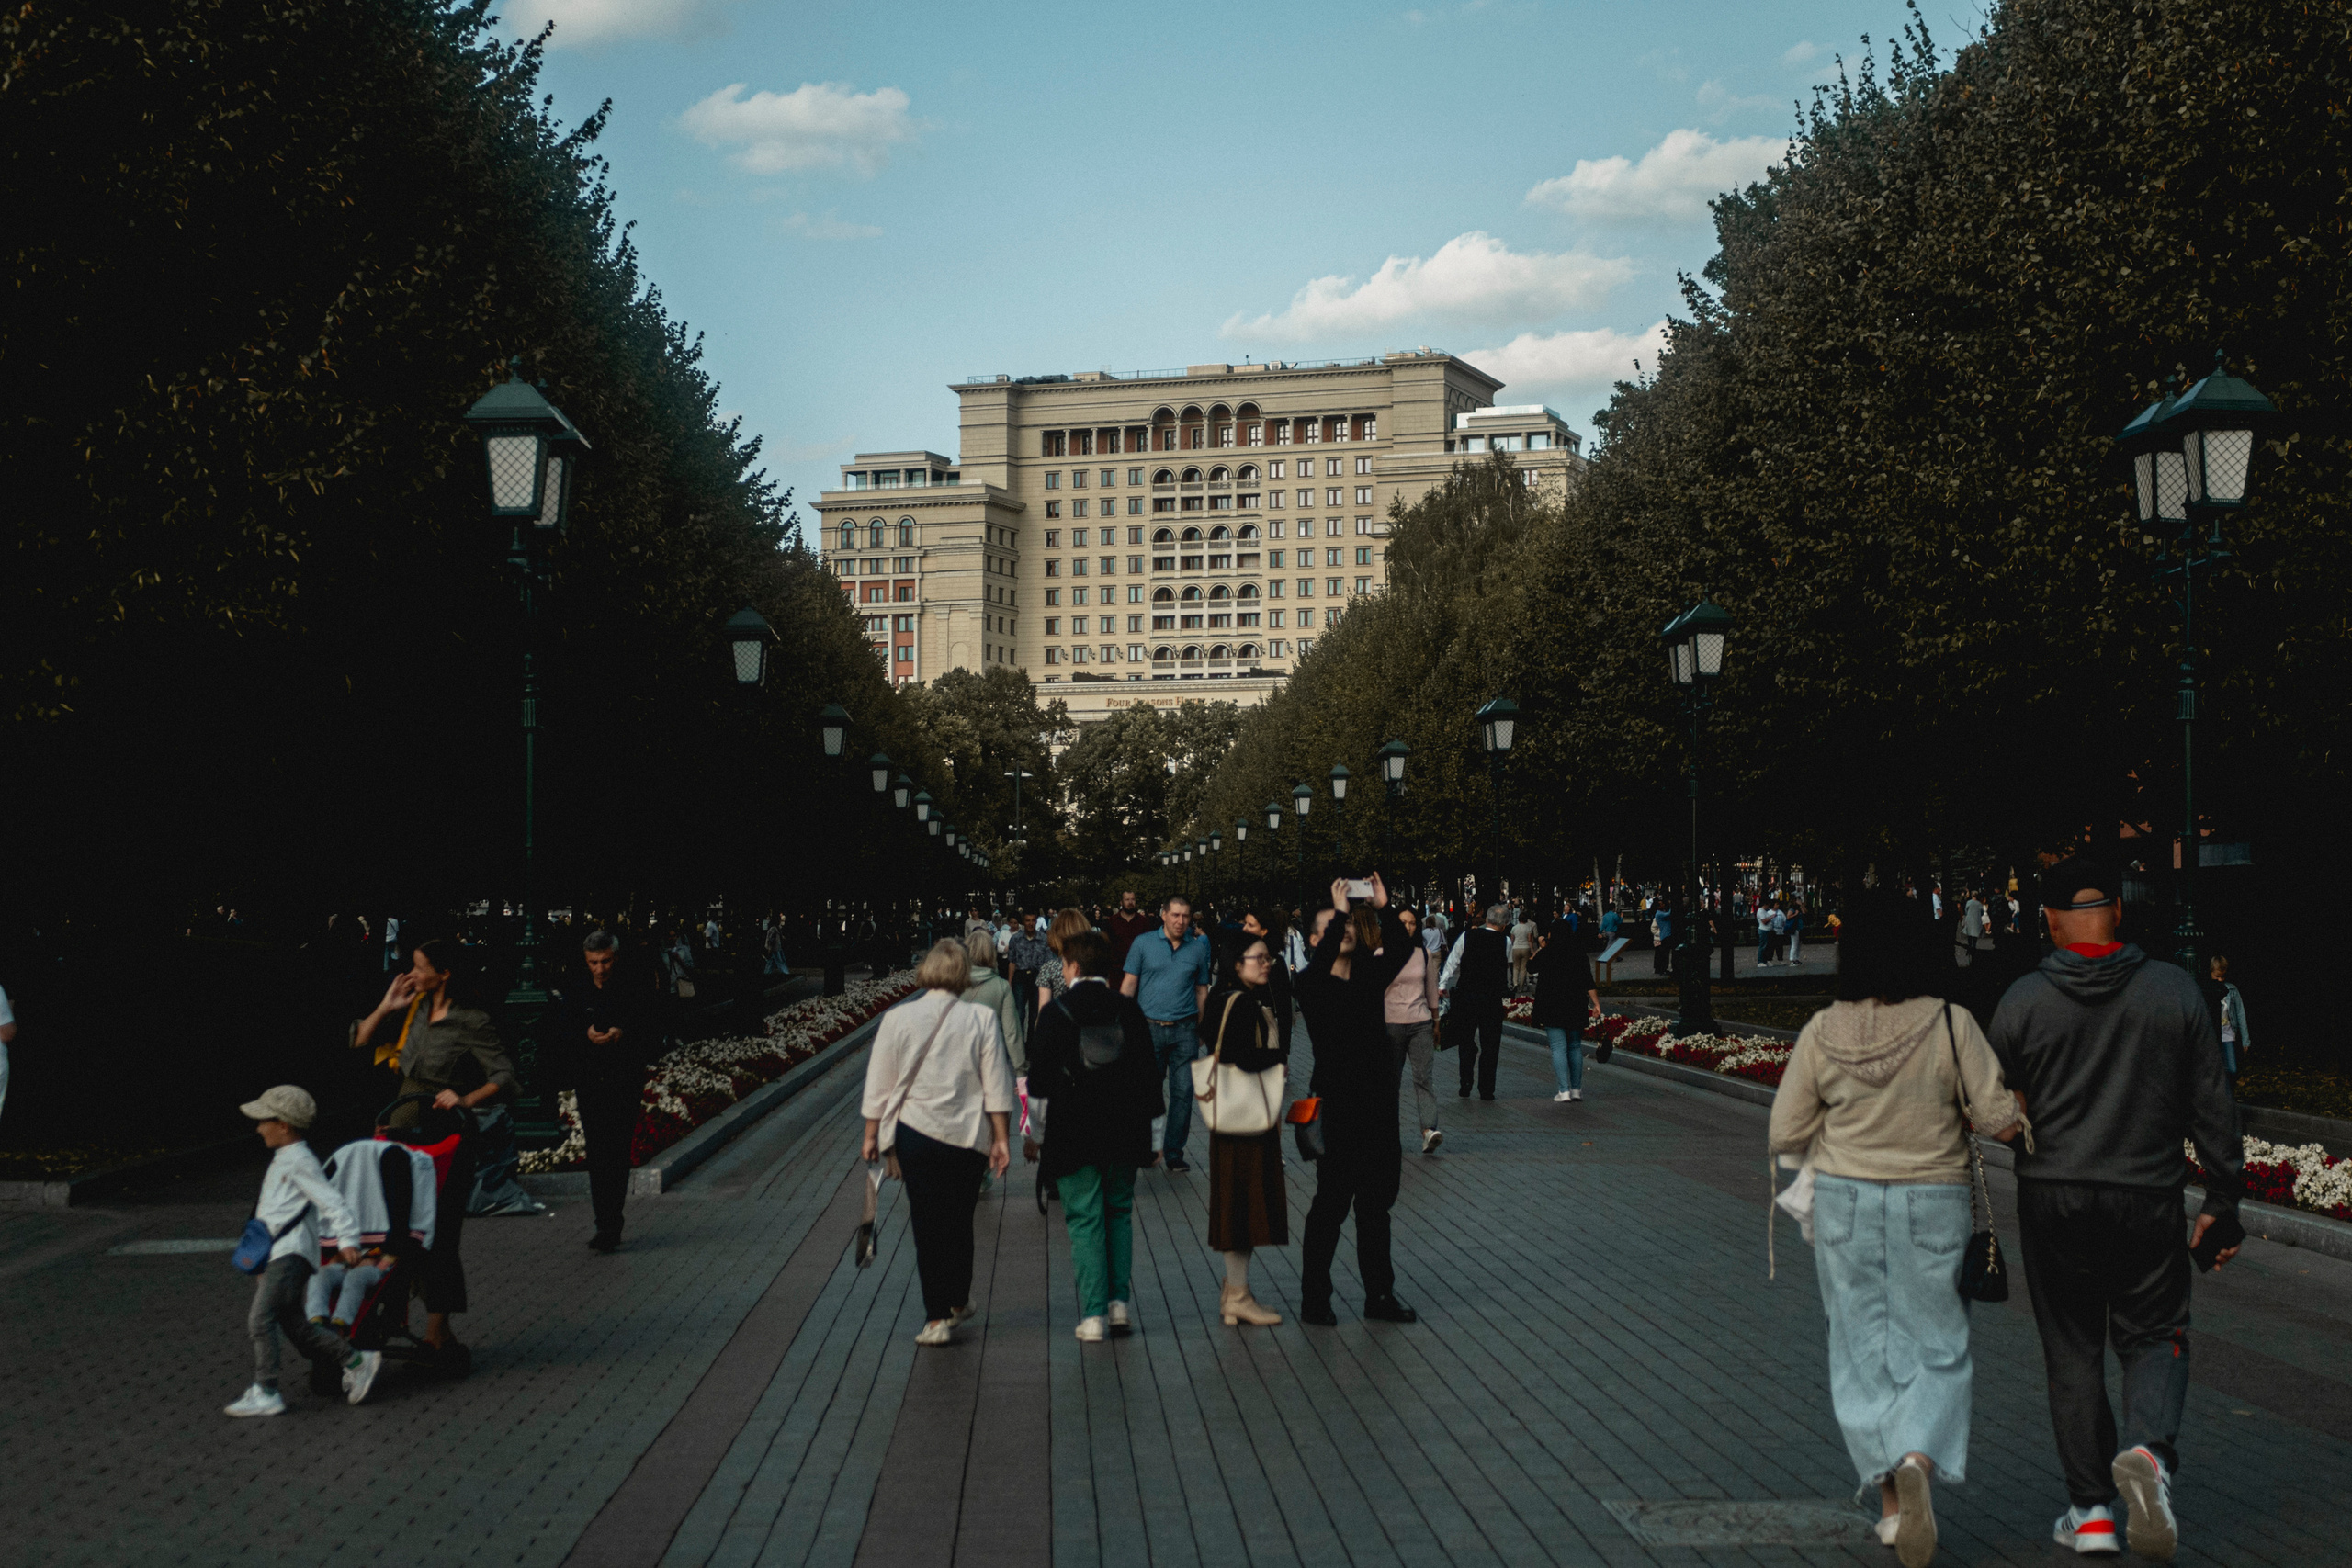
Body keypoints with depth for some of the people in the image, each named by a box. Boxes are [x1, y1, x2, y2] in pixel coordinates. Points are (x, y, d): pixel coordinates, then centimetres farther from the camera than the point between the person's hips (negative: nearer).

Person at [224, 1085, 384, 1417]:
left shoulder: (299, 1161, -11)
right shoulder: (284, 1160, 20)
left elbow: (331, 1200, -18)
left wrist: (348, 1240, -26)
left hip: (290, 1254, -10)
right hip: (274, 1255, 10)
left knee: (261, 1317, -16)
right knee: (291, 1321, 8)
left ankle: (265, 1392, -14)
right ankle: (356, 1361, 13)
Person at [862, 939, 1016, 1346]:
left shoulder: (898, 1018, -6)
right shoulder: (981, 1019, -5)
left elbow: (879, 1085, -1)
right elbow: (997, 1087, -2)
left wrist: (872, 1134, 9)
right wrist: (1001, 1138, 5)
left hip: (915, 1132, -1)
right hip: (967, 1137, 1)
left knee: (926, 1224, 6)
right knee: (959, 1221, 18)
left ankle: (938, 1317, 4)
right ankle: (958, 1301, 31)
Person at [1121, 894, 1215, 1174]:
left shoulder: (1198, 948, 6)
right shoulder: (1144, 944, 2)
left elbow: (1202, 990, 12)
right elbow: (1129, 984, 3)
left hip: (1184, 1030, 1)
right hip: (1149, 1027, -1)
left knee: (1183, 1093, 0)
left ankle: (1174, 1152, 9)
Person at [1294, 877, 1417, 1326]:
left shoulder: (1370, 977, 9)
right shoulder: (1312, 985, -6)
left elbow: (1399, 951, -6)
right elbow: (1321, 965, -28)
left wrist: (1383, 910, -18)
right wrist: (1339, 912, -30)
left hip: (1378, 1102, 6)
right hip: (1338, 1106, -5)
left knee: (1376, 1203, 12)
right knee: (1332, 1201, -1)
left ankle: (1380, 1296, 20)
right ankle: (1314, 1300, 7)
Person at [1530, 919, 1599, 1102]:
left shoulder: (1546, 954, -6)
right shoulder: (1580, 955, 2)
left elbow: (1530, 965, 13)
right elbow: (1589, 982, -3)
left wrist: (1540, 948, 20)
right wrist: (1596, 1003, -2)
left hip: (1552, 1008, -3)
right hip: (1576, 1008, 3)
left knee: (1559, 1048, -4)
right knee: (1575, 1047, 14)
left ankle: (1564, 1091, -11)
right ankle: (1576, 1089, 16)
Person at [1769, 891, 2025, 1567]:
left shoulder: (1822, 1034, -8)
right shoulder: (1950, 1025, -13)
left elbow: (1786, 1135, -3)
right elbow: (2000, 1121, -11)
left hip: (1845, 1204, 1)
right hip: (1933, 1206, -1)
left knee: (1864, 1348, 12)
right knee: (1935, 1347, 9)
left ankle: (1891, 1500, 14)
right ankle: (1917, 1461, -16)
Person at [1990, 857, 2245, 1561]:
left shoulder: (2022, 1001, -6)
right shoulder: (2175, 989, -2)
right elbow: (2212, 1105, 1)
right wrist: (2224, 1199, 9)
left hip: (2053, 1200, 0)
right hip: (2148, 1199, 1)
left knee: (2073, 1354, 10)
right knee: (2154, 1337, 14)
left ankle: (2090, 1509, 12)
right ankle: (2150, 1449, -13)